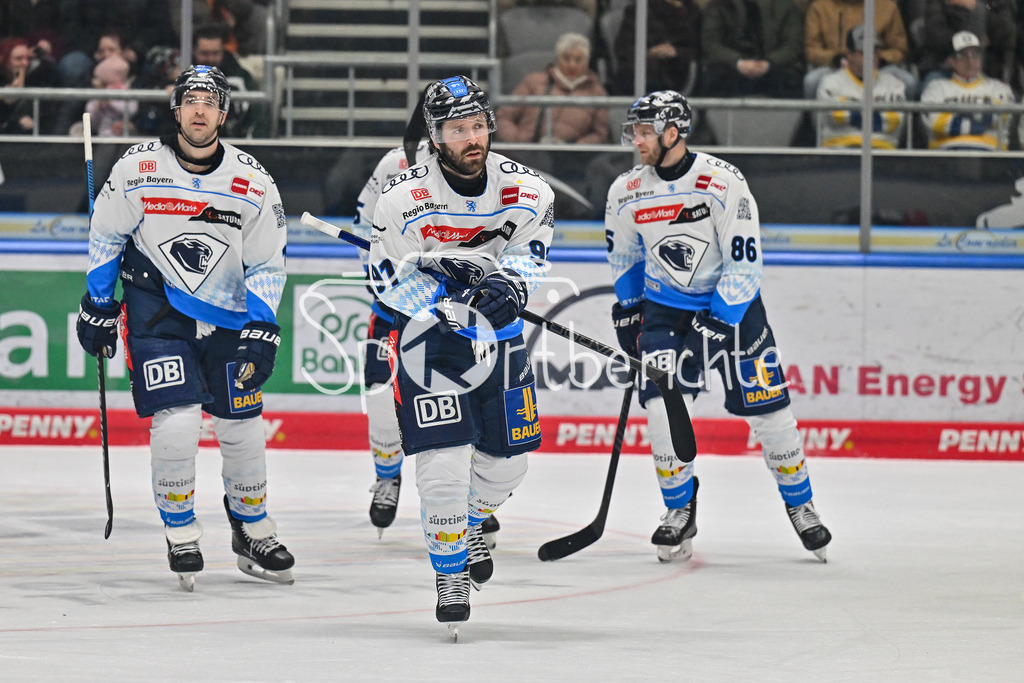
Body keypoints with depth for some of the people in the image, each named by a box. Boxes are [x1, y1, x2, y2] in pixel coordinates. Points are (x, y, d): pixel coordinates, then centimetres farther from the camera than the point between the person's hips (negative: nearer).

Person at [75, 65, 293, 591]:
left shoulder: (252, 183, -6)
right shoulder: (138, 169, -9)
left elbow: (267, 265, 0)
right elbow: (105, 238, 3)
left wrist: (261, 329, -9)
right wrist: (98, 306, 4)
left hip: (228, 314, 2)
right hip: (156, 309, -2)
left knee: (242, 426, 3)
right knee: (176, 420, -15)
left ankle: (252, 531, 24)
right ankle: (181, 536, 3)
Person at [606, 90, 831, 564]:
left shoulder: (724, 183, -20)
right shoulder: (627, 192, -6)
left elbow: (743, 262, -19)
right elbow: (623, 254, 14)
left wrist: (717, 326, -23)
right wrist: (628, 307, 13)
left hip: (732, 305, -3)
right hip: (664, 307, 3)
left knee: (767, 410, -2)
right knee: (662, 405, -15)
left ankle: (800, 505, 19)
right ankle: (679, 511, 3)